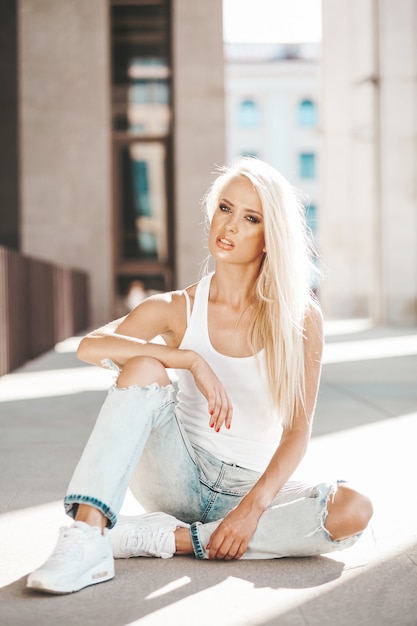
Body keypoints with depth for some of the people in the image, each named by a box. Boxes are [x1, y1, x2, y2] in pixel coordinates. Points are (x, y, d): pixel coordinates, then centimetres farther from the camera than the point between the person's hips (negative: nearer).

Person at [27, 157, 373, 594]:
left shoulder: (299, 317, -4)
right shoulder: (178, 309, -2)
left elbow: (298, 430, -8)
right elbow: (90, 346, -20)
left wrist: (254, 506, -22)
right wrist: (191, 360, -29)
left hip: (251, 487, 1)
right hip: (181, 479, 0)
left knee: (354, 511, -27)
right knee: (144, 368, -24)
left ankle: (167, 537, -23)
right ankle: (87, 538, -34)